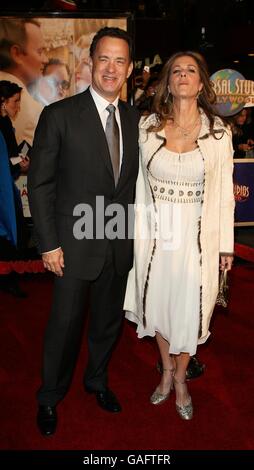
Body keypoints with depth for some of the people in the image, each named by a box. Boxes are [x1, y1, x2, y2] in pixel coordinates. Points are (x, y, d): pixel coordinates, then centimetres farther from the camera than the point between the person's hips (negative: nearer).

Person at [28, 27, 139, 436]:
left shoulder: (135, 118, 5)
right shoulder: (59, 115, -10)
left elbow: (134, 177, 9)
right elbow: (39, 183, -8)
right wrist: (49, 244, -11)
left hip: (120, 244, 5)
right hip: (75, 244, -4)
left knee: (109, 320, 19)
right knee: (65, 324, 9)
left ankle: (97, 380, 45)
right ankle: (50, 398, 34)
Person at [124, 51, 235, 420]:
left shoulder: (218, 132, -3)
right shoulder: (147, 126, -1)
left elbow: (224, 191, 0)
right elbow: (139, 182, 4)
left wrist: (226, 244, 2)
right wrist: (135, 231, 4)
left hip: (197, 236, -1)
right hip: (154, 234, 2)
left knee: (189, 310, 9)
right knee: (157, 305, 14)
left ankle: (180, 378, 36)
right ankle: (167, 371, 40)